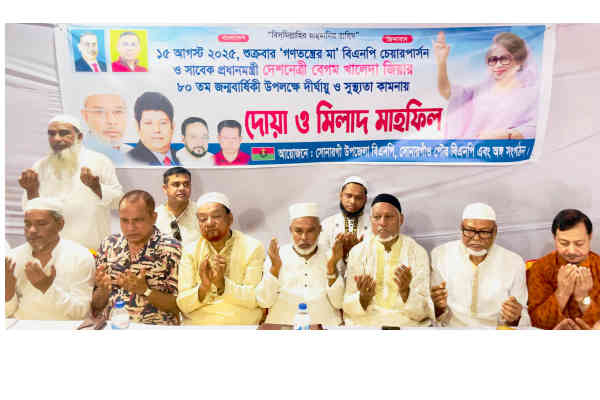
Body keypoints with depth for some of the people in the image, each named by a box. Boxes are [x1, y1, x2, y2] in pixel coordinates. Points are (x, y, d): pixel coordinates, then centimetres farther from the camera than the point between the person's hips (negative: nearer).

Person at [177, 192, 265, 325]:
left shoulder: (253, 248, -3)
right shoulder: (190, 251, 3)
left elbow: (254, 299, -7)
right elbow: (183, 305, -1)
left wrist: (222, 283, -19)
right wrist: (203, 287, -17)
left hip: (241, 324, -1)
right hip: (196, 324, 2)